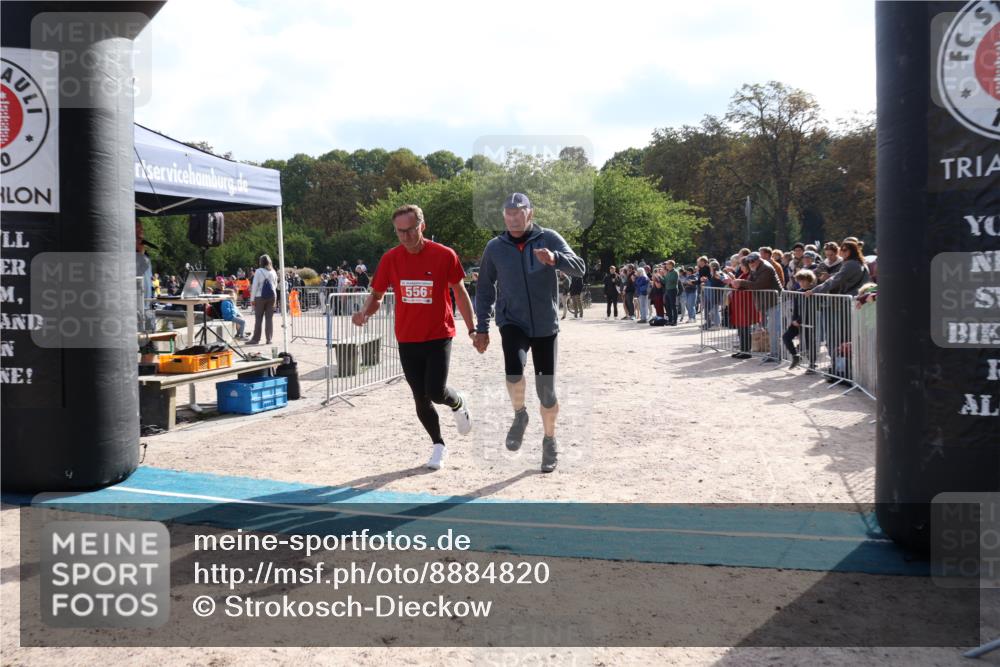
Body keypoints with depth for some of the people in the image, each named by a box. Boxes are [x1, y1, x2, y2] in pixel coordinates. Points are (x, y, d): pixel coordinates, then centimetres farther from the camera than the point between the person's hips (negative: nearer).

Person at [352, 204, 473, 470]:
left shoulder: (444, 255, -8)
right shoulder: (391, 259, -2)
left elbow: (460, 292, 2)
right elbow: (376, 294, 7)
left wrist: (472, 330, 0)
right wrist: (365, 312, -15)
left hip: (439, 336, -3)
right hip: (407, 339, 3)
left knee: (435, 392, -15)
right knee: (421, 400, 7)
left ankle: (459, 404, 22)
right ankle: (438, 446, 28)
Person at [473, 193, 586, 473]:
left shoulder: (549, 239, -5)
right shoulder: (495, 248, 0)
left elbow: (580, 268, -17)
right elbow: (485, 290, 10)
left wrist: (554, 258, -37)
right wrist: (482, 328, 7)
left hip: (545, 326, 0)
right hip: (512, 322, 0)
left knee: (546, 390, 4)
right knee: (514, 369, -30)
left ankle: (550, 442, 30)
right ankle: (519, 415, 0)